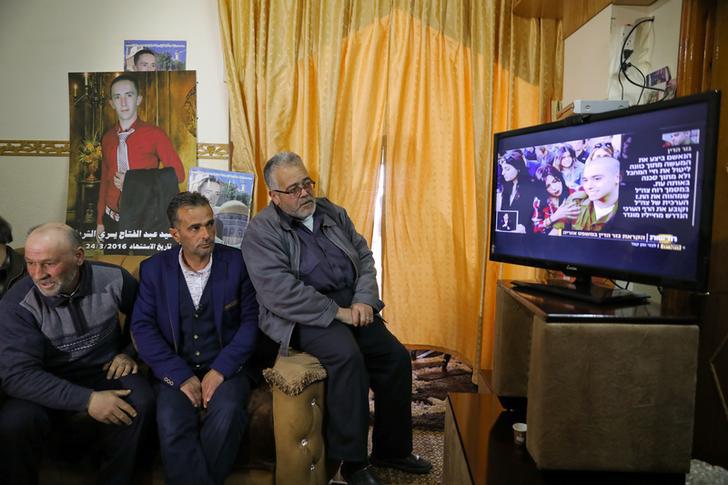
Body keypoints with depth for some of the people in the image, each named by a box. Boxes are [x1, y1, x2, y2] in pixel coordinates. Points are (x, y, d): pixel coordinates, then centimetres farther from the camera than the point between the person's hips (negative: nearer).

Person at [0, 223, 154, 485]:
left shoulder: (113, 279, -12)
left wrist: (129, 352, -2)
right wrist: (86, 399, -33)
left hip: (106, 370, 1)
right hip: (48, 383, 0)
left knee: (140, 403, -29)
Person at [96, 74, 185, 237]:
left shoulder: (155, 134, -7)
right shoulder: (107, 138, 7)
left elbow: (178, 173, -9)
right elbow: (104, 180, 13)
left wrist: (136, 182, -15)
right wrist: (100, 221, 11)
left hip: (144, 221, -4)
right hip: (112, 220, 4)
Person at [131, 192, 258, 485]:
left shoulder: (237, 263, 0)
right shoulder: (154, 269, 3)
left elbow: (250, 320, -2)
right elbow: (142, 327, -3)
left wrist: (221, 370, -13)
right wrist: (181, 376, -14)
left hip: (225, 368, 0)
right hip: (176, 370, 1)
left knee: (227, 412, -29)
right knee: (171, 423, -28)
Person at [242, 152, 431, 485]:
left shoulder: (333, 214, 13)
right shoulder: (262, 231, -7)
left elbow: (364, 257, 12)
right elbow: (280, 293, -18)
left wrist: (363, 301, -7)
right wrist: (336, 312, -18)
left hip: (352, 305, 7)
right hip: (304, 315, -6)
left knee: (396, 357, -9)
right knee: (347, 355, -32)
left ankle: (392, 449, 11)